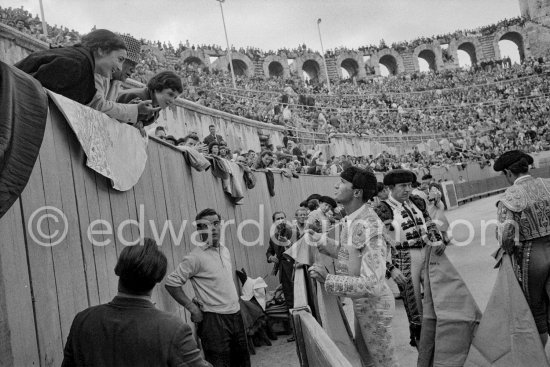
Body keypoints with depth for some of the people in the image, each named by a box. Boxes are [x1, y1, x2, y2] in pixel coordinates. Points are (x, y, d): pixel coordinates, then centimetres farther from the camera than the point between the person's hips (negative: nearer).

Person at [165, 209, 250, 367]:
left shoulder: (225, 250, 9)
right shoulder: (196, 256, -14)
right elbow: (171, 283, -15)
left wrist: (235, 302, 12)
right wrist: (192, 308, -14)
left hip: (235, 314, 7)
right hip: (213, 319, -7)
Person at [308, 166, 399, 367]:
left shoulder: (368, 226, -30)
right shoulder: (352, 219, -2)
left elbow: (371, 284, -34)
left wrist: (328, 279, -31)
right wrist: (321, 241, 10)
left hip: (373, 304, -9)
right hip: (361, 302, 9)